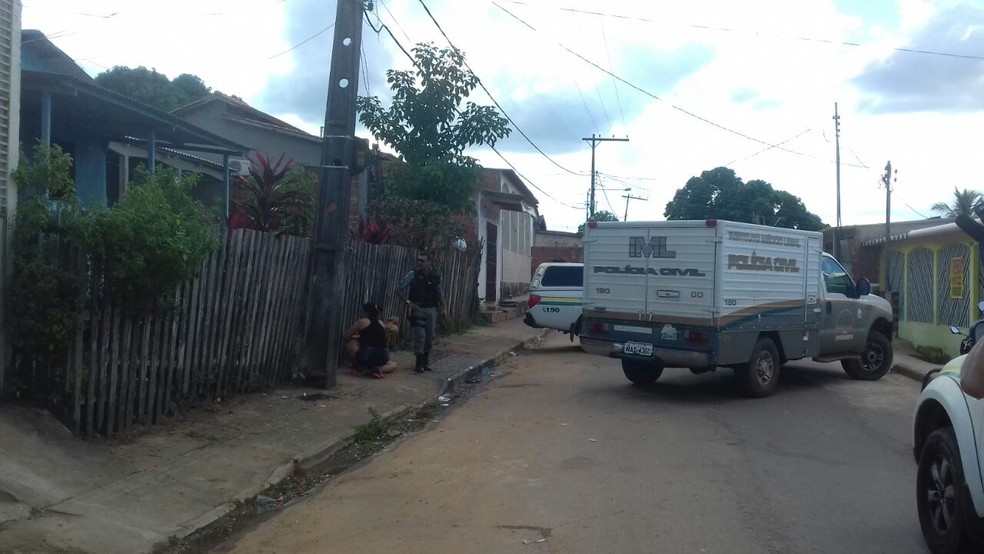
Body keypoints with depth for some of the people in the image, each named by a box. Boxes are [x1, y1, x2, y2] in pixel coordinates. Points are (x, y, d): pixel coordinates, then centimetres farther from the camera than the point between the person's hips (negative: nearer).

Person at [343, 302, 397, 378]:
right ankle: (377, 369, 6)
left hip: (368, 357, -4)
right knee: (393, 364, 36)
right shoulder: (381, 323, 19)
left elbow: (345, 337, 12)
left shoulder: (362, 321, 5)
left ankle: (362, 369, 15)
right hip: (383, 358, 4)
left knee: (349, 343, 19)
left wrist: (353, 337, 33)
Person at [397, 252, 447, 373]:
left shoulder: (435, 276, -1)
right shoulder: (412, 275, -8)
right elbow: (399, 290, -2)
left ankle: (426, 360, 24)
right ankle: (419, 363, 5)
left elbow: (440, 292, 11)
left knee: (430, 336, 8)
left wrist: (444, 307, 6)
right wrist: (408, 302, -11)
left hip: (431, 310, 3)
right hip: (418, 310, -3)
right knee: (419, 336, -7)